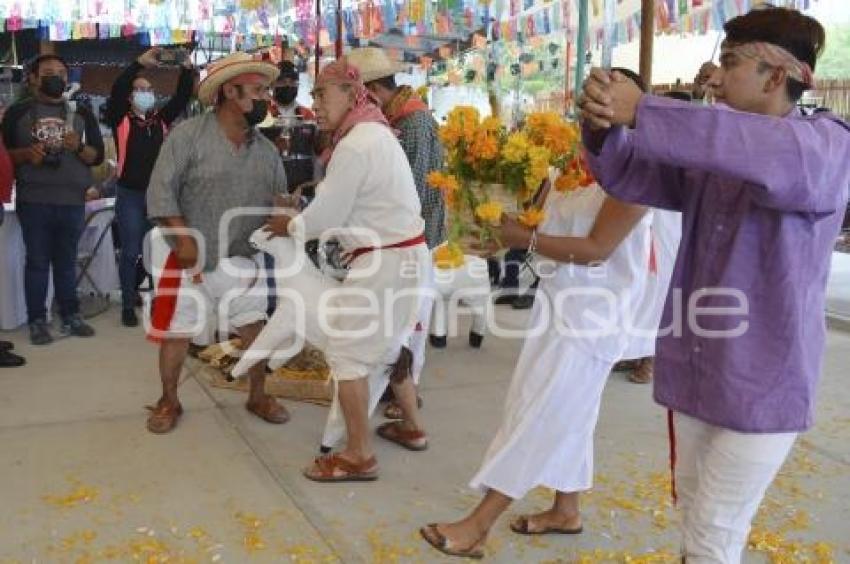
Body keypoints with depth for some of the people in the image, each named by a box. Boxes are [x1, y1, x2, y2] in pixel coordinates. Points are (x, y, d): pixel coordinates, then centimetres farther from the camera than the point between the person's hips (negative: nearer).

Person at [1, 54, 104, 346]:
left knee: (67, 261, 9)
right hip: (33, 201, -2)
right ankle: (37, 321, 7)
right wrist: (26, 153, -15)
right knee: (37, 261, 1)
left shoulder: (81, 113, 11)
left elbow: (98, 156, 8)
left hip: (73, 201, 2)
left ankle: (71, 316, 17)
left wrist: (79, 148, -11)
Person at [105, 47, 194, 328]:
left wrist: (187, 69, -14)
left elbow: (183, 97, 1)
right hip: (130, 194, -3)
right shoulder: (121, 119, -1)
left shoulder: (161, 119, 9)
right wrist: (140, 63, -25)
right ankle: (128, 305, 10)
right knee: (131, 252, 2)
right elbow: (117, 90, -17)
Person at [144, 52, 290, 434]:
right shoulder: (188, 134, -10)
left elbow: (280, 200, 9)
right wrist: (184, 238, -20)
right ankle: (168, 401, 26)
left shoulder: (266, 149, 5)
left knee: (255, 330, 7)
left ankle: (258, 396, 27)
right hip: (192, 259, -4)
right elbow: (161, 189, -14)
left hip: (243, 261, 4)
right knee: (176, 334, 6)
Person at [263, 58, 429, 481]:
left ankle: (359, 456, 6)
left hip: (384, 260, -10)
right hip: (404, 253, 10)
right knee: (386, 342, 23)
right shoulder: (374, 131, 12)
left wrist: (288, 226, 2)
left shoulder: (354, 146, -21)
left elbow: (323, 219, -16)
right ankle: (412, 427, 36)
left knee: (346, 352, -2)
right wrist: (301, 217, 8)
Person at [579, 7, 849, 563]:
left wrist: (642, 112, -34)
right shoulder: (711, 154, 6)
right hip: (694, 371, 6)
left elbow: (770, 155, -35)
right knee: (695, 513, 21)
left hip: (761, 383, -6)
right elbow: (631, 178, 5)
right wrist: (604, 127, -18)